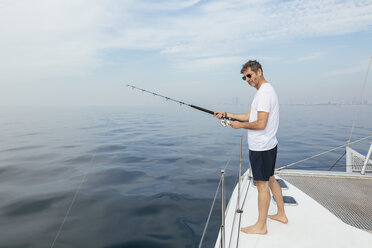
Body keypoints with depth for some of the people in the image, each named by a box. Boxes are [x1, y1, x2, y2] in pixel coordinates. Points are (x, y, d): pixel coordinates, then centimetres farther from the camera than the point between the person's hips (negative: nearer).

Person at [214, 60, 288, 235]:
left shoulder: (264, 92, -18)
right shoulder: (265, 90, 16)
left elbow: (261, 124, -25)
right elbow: (249, 116, 17)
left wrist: (240, 125, -10)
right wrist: (226, 114, 11)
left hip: (261, 147, -10)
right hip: (268, 145, 10)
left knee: (262, 184, 0)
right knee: (270, 180, 20)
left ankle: (261, 226, 13)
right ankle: (281, 214, 35)